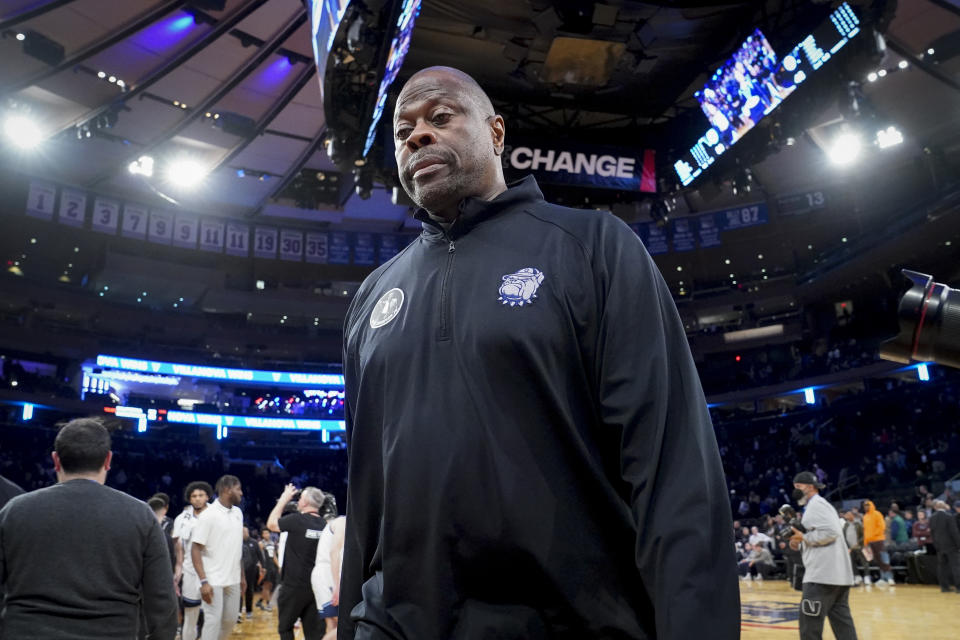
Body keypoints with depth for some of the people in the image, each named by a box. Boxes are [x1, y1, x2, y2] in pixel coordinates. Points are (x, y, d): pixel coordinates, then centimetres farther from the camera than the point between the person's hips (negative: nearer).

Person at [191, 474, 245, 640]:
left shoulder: (238, 513, 8)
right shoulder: (208, 515, -13)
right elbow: (195, 549, -14)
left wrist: (242, 576, 14)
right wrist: (203, 581, -21)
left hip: (233, 580, 7)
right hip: (214, 580, -7)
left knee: (231, 620, 13)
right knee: (213, 621, -4)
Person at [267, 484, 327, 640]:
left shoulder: (296, 520, -15)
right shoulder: (324, 525, -1)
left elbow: (271, 524, 1)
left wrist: (283, 499, 7)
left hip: (294, 586, -4)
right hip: (315, 586, 4)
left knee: (285, 627, 14)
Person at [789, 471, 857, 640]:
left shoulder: (816, 504, -9)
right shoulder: (818, 506, 22)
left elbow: (830, 532, -22)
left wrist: (804, 537, -13)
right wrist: (799, 544, 11)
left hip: (823, 574, -10)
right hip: (836, 574, 10)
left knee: (809, 620, -7)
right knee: (841, 619, 11)